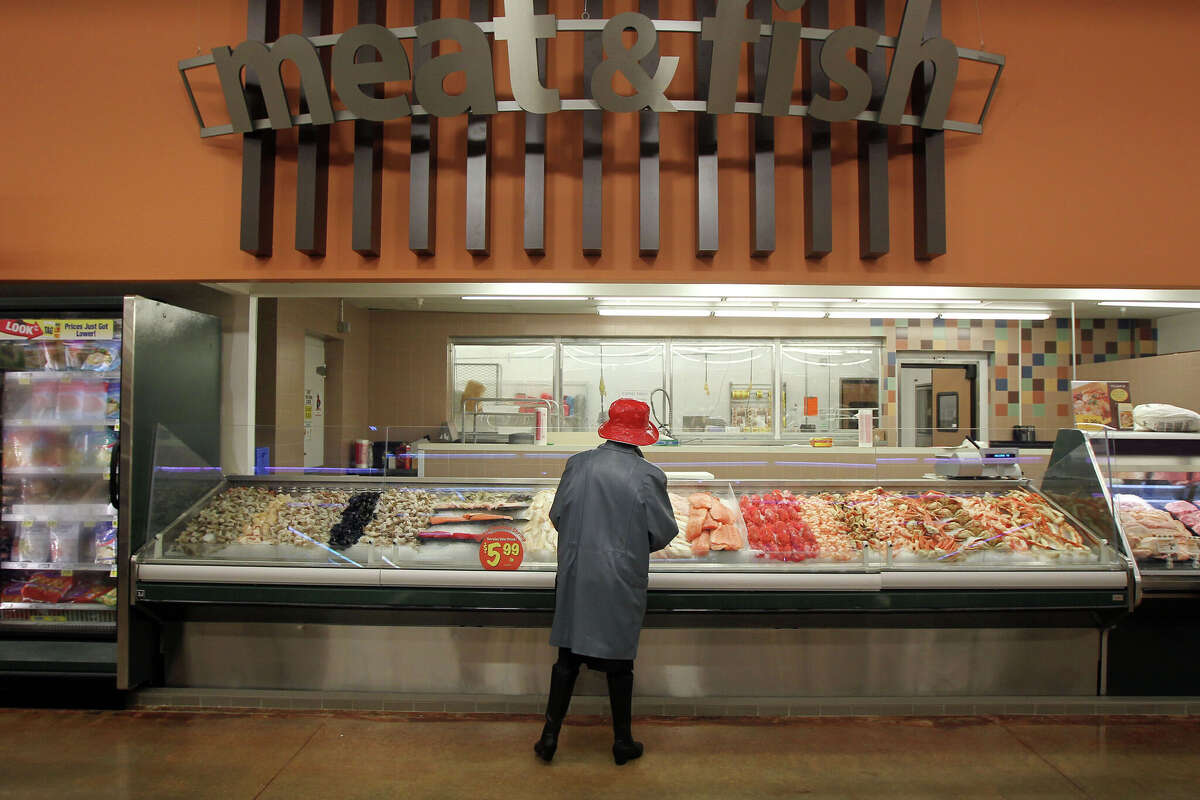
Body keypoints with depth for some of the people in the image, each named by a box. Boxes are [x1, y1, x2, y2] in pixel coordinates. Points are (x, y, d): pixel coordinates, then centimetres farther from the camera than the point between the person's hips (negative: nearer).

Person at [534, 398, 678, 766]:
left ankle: (550, 735, 23)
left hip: (575, 574, 2)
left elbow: (557, 515, 2)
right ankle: (622, 742, 27)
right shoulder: (648, 475, -13)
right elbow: (664, 532, -5)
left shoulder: (578, 464, -6)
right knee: (619, 659, 12)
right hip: (622, 580, -2)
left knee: (569, 655, 15)